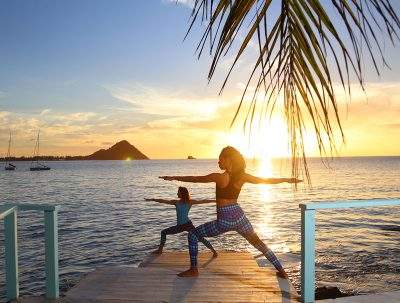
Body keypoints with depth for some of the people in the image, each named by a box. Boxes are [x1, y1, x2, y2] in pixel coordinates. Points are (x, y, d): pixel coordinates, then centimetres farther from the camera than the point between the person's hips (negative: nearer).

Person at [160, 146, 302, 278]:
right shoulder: (242, 176, -2)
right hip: (239, 216, 5)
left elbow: (195, 179, -5)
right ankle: (281, 271, 26)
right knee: (258, 243, 22)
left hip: (224, 221, -5)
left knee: (192, 235, 10)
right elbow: (267, 180, 3)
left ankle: (193, 269, 13)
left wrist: (174, 177, 7)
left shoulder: (219, 177, -13)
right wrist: (288, 179, 15)